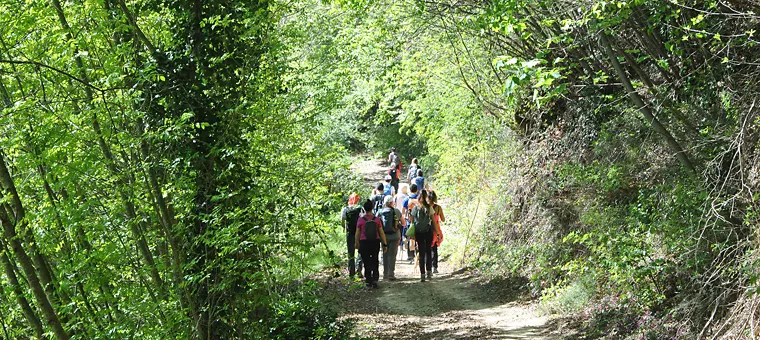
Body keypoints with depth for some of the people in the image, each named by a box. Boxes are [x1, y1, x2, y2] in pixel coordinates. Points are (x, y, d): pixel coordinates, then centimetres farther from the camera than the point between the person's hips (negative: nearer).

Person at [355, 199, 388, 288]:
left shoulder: (361, 220, -6)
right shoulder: (377, 219, -3)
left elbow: (357, 234, 0)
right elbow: (381, 233, -1)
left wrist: (356, 243, 15)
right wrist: (385, 244, 6)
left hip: (364, 243, -1)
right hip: (375, 242, 2)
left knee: (367, 262, 7)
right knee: (374, 262, 13)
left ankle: (369, 281, 6)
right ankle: (375, 279, 0)